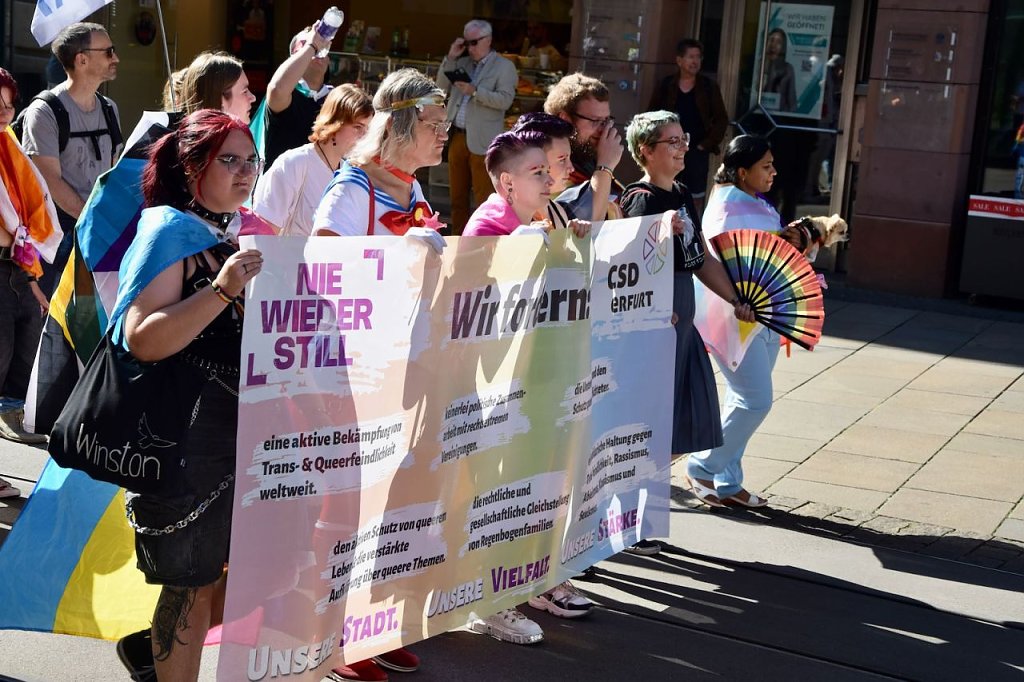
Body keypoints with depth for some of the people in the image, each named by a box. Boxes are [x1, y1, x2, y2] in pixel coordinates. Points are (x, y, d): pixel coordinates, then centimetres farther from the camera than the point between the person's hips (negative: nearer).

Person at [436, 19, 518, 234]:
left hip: (481, 141, -6)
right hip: (456, 137, 6)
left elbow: (505, 100, -13)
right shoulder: (462, 63, 16)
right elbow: (442, 88, 11)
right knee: (457, 196, 13)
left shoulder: (504, 67, -2)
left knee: (484, 199, -5)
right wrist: (450, 58, 2)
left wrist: (475, 91, -23)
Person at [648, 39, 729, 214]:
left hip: (697, 152, 0)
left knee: (696, 200, -1)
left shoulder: (709, 87, 5)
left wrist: (706, 144, -4)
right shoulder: (666, 85, 5)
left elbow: (721, 119, 5)